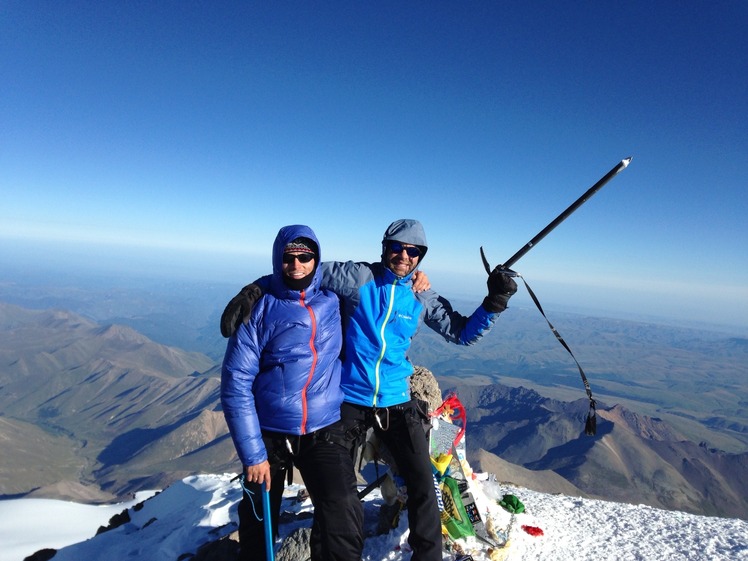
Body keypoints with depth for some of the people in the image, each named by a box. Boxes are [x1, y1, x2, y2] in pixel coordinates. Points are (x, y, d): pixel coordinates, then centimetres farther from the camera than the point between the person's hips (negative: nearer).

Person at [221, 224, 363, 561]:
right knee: (258, 527, 18)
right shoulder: (259, 308, -11)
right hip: (269, 434, 0)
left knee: (344, 525, -13)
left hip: (323, 432, 1)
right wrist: (252, 453, -13)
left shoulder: (332, 300, -3)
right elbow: (236, 384, -11)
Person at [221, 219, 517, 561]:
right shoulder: (358, 277, -9)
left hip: (396, 403, 2)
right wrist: (254, 291, -19)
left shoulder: (422, 298, 2)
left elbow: (462, 333, 6)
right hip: (349, 401, -2)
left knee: (423, 485, 5)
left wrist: (494, 302, -8)